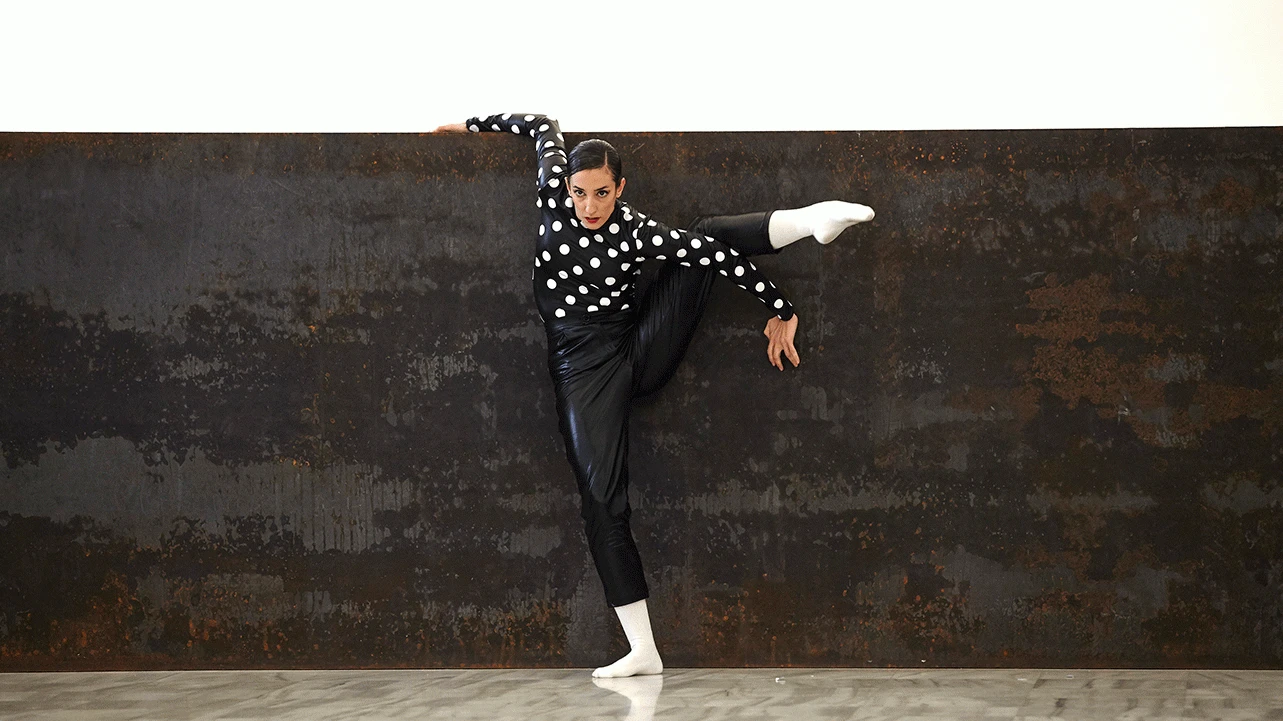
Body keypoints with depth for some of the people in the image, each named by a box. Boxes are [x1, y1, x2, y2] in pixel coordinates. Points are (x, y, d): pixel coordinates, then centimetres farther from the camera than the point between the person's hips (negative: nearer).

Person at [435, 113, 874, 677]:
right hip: (584, 370, 1)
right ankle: (643, 650, -9)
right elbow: (543, 126, 11)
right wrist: (473, 125, 21)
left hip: (643, 350, -1)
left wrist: (780, 311, -11)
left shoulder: (637, 231, -13)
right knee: (601, 500, -11)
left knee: (710, 236, -12)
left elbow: (720, 254, -13)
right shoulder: (555, 194, -5)